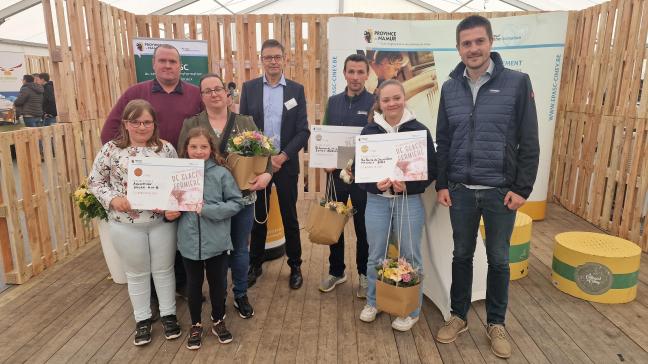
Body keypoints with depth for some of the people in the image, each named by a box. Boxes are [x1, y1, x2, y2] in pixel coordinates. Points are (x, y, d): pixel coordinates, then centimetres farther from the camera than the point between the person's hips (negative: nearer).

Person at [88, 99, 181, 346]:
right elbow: (95, 182, 2)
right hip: (126, 224, 0)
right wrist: (113, 199, -15)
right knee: (137, 273, 15)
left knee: (164, 269, 14)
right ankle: (142, 319, 32)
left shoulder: (166, 148, -2)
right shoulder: (111, 149, -4)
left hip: (162, 221, 1)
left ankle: (168, 314, 32)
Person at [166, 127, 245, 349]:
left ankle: (218, 321, 38)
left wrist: (208, 210, -19)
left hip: (217, 242, -1)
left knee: (218, 283, 15)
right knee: (194, 285, 18)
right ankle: (196, 325, 38)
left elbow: (236, 203, -10)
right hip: (189, 243, 2)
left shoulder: (221, 173, -9)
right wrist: (169, 212, -11)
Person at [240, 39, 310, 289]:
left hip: (286, 163, -1)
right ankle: (255, 264, 28)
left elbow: (303, 130, -3)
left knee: (290, 217, 10)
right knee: (258, 216, 12)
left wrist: (284, 156, -14)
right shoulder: (249, 88, 3)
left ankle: (295, 265, 25)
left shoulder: (296, 89, 1)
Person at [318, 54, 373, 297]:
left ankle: (364, 275, 25)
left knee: (363, 226, 8)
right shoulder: (333, 101, 7)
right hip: (336, 172, 4)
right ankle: (336, 271, 29)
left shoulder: (374, 102, -5)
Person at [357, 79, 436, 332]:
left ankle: (411, 310, 25)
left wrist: (408, 185, -18)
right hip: (377, 200, 2)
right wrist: (375, 185, -16)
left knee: (410, 256, 7)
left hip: (409, 201, -1)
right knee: (375, 255, 12)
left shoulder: (419, 130, -3)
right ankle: (372, 303, 32)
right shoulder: (370, 130, 2)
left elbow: (432, 169, -2)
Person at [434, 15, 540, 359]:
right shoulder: (450, 88, 4)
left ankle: (496, 323, 30)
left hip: (501, 190, -2)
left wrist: (522, 188, -8)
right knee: (462, 255, 14)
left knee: (498, 259, 12)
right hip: (461, 190, 2)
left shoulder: (517, 82, -6)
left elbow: (529, 142, -5)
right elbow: (443, 141, 7)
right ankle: (458, 316, 31)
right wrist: (441, 184, 3)